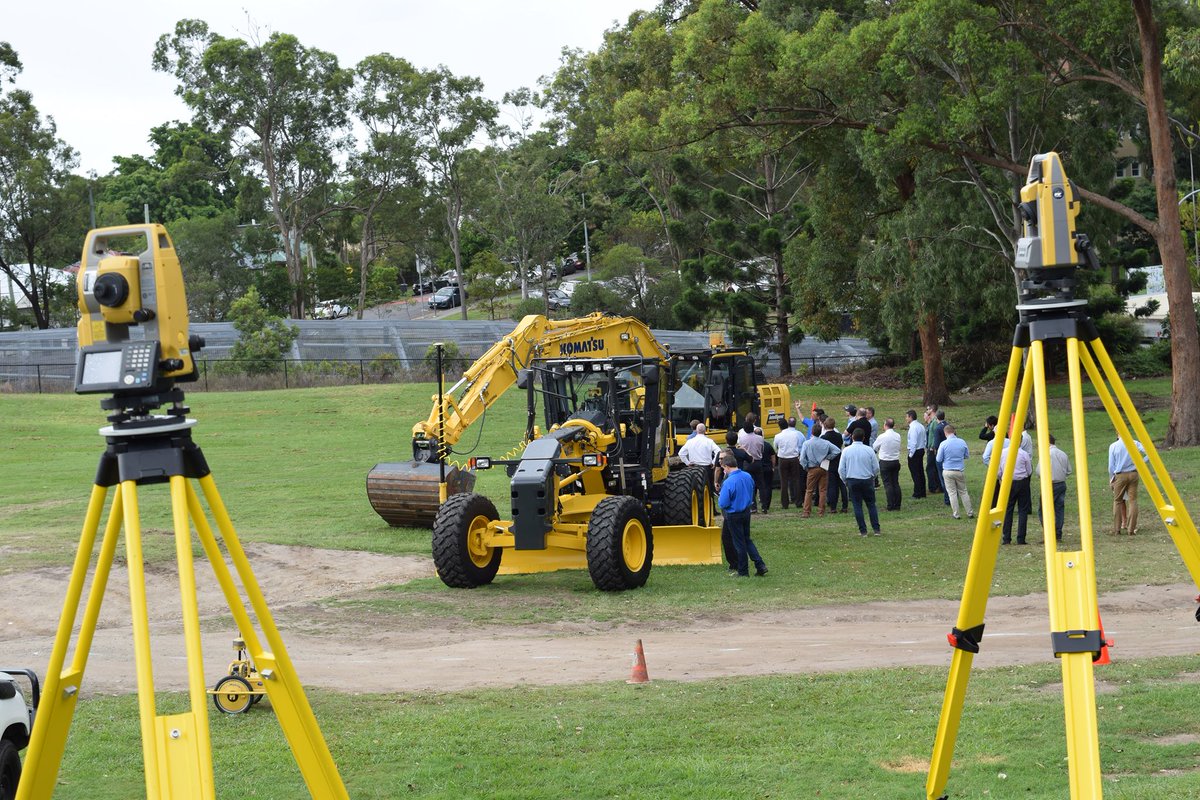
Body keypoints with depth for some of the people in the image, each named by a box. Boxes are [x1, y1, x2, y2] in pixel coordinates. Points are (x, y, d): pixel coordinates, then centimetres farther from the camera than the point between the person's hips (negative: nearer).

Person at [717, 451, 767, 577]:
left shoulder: (728, 482, -25)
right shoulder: (748, 477, -2)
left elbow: (723, 503, -22)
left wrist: (719, 499, -1)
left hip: (734, 516, -6)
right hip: (746, 512, 6)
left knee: (739, 543, 6)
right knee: (747, 539, 21)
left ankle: (743, 571, 17)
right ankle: (760, 565, 12)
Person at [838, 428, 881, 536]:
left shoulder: (846, 451, -4)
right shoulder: (869, 450, -5)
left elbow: (841, 469, -2)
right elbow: (876, 468, 0)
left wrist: (845, 481, 13)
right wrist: (872, 477, 19)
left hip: (852, 481, 0)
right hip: (867, 481, 0)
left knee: (857, 506, 5)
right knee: (871, 505, 9)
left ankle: (863, 531, 4)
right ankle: (876, 529, 7)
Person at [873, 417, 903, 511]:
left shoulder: (882, 437, -13)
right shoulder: (898, 436, 2)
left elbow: (874, 448, 1)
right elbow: (899, 448, 11)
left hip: (885, 462, -5)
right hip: (896, 461, 5)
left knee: (888, 484, -3)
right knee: (896, 483, 10)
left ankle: (890, 506, -5)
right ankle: (897, 505, 11)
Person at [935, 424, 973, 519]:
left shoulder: (943, 444, -12)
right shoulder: (962, 442, -3)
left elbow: (939, 459, -6)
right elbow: (967, 456, 9)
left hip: (948, 472, -2)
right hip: (959, 471, 2)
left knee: (952, 493, 5)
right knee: (963, 492, 13)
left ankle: (955, 514, 7)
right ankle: (969, 512, 17)